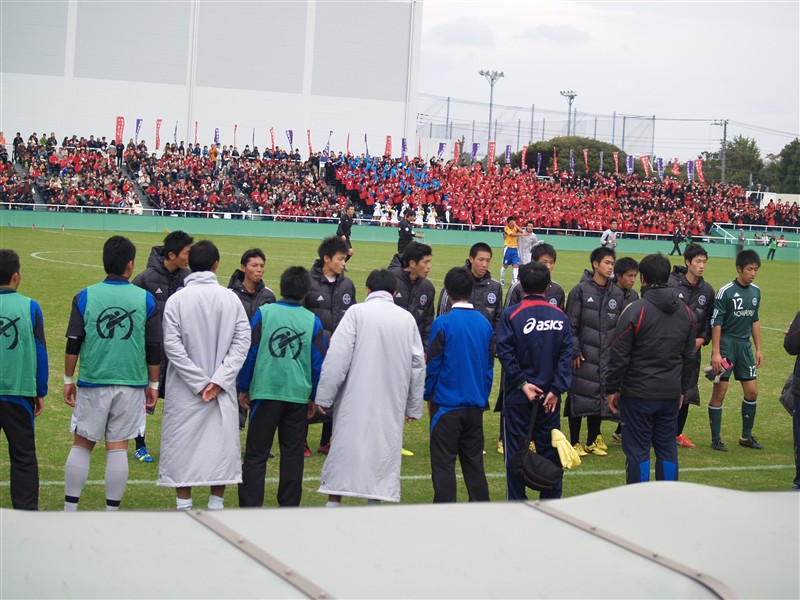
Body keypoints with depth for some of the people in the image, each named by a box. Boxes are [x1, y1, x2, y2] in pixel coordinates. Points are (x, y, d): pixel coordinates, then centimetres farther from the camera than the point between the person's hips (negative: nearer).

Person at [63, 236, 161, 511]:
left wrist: (68, 380, 10)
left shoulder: (85, 296, -2)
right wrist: (153, 384, 13)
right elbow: (154, 348, 2)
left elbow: (73, 344, -1)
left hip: (92, 384, 0)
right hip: (131, 385, 0)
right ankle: (111, 512, 9)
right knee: (118, 448, 5)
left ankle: (69, 510, 10)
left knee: (81, 444, 10)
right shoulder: (146, 299, -1)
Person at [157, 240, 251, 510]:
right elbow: (242, 341, -5)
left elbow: (173, 346, -10)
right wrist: (218, 380, -7)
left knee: (182, 447, 6)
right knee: (221, 445, 10)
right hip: (223, 390, 1)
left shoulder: (176, 300, -7)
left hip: (184, 391, -1)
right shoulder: (231, 298, -2)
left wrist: (200, 383, -8)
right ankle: (216, 504, 14)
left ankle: (184, 506, 8)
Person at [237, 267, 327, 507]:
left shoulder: (264, 312, -2)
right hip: (298, 395, 1)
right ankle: (289, 507, 13)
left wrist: (243, 388, 8)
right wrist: (315, 397, 15)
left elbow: (249, 352, -1)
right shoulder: (312, 320, 2)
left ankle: (250, 507, -1)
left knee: (256, 454, 3)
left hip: (265, 391, -1)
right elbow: (319, 362, 5)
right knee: (292, 453, 10)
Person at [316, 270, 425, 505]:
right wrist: (414, 407, 18)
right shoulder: (407, 319, 7)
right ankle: (376, 497, 8)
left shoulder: (357, 312, -4)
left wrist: (324, 397, -7)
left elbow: (338, 357, -10)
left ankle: (334, 502, 5)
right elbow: (418, 365, 11)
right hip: (391, 402, 3)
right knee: (384, 448, 9)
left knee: (344, 445, 4)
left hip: (356, 399, -3)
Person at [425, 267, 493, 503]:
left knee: (443, 463, 1)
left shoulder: (443, 324, -12)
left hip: (447, 405, -5)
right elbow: (489, 365, 9)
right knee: (473, 461, 14)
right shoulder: (484, 324, 3)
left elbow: (433, 364, -7)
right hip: (475, 404, 5)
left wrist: (428, 397, 5)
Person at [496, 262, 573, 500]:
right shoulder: (560, 317, 0)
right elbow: (566, 355, -5)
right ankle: (551, 501, 17)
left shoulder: (511, 315, -8)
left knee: (515, 450, 5)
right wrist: (556, 390, -7)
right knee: (549, 449, 12)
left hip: (518, 396, -2)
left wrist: (522, 382, -10)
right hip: (549, 397, 3)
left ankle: (517, 501, 8)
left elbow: (505, 353, -14)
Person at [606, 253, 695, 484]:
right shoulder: (685, 312, 8)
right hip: (671, 394, 5)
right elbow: (689, 356, 16)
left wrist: (612, 389, -2)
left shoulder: (635, 310, -13)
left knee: (637, 450, 1)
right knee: (667, 448, 12)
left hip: (638, 393, -5)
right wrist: (682, 388, 25)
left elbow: (619, 356, -12)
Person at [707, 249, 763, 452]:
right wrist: (715, 352, -16)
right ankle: (716, 438, 7)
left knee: (752, 391, 6)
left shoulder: (755, 292, 8)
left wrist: (758, 349, 15)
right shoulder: (726, 292, -12)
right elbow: (716, 323, -12)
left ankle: (746, 436, 20)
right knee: (719, 392, -2)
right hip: (726, 344, -6)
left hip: (744, 344, 6)